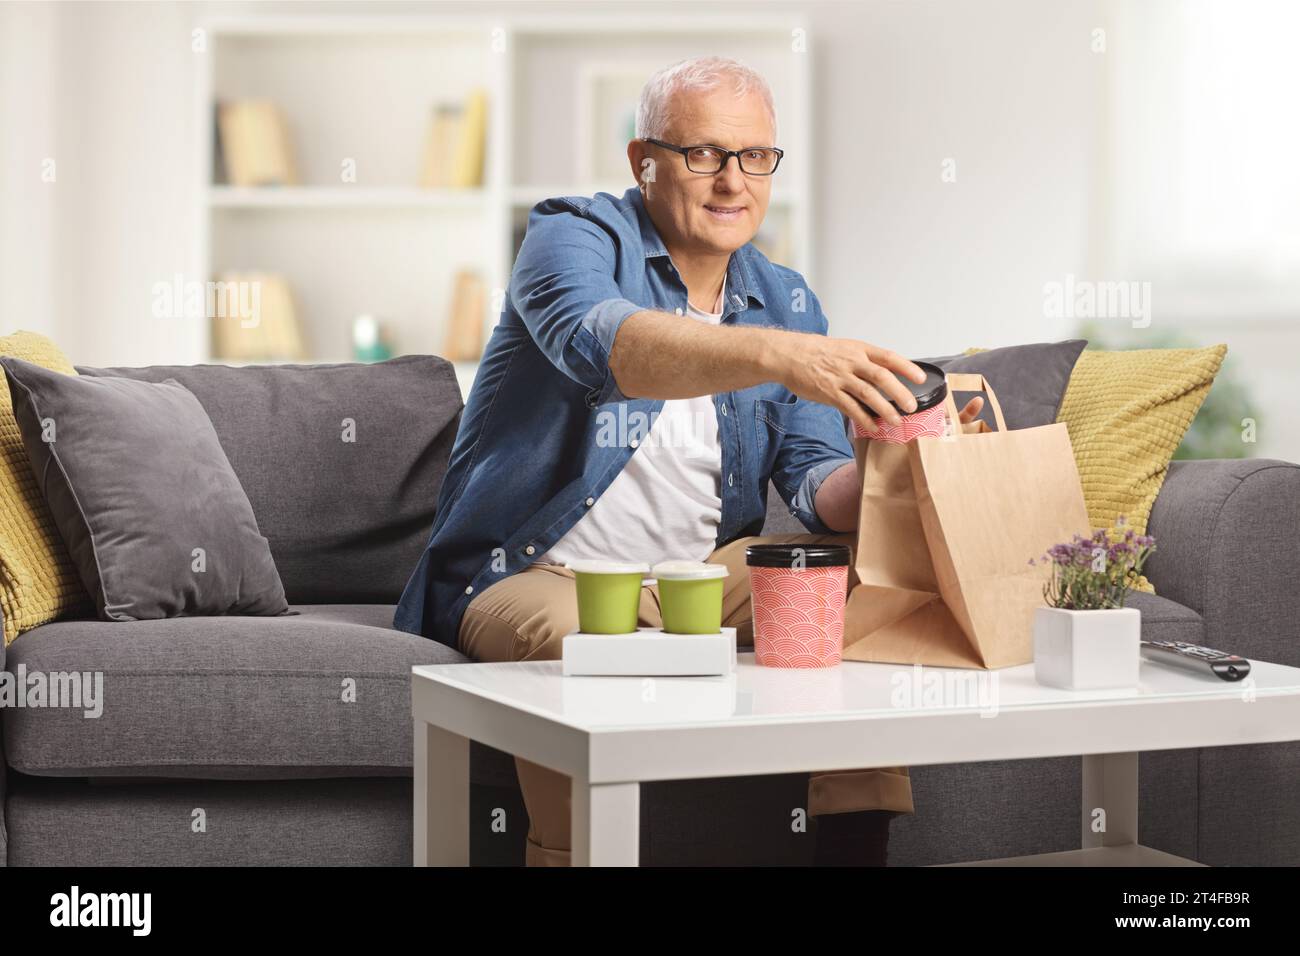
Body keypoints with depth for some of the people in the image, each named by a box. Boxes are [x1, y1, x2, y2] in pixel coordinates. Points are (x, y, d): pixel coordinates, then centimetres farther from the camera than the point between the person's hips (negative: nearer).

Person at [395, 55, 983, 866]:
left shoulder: (786, 302, 10)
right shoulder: (578, 236, -8)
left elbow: (817, 482, 0)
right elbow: (601, 343, -33)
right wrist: (776, 355, -49)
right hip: (537, 574, -5)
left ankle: (858, 840, -9)